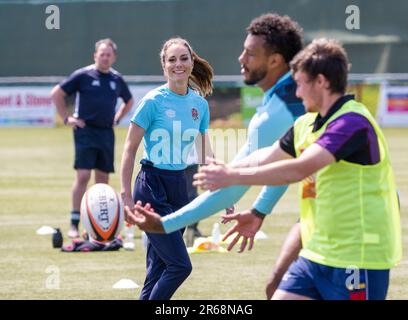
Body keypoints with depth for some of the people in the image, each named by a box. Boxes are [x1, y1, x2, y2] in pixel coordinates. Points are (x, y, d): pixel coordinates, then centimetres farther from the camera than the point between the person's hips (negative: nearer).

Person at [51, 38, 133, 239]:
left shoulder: (117, 79, 10)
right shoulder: (83, 75, -4)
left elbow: (129, 102, 29)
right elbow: (57, 93, -1)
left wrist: (117, 118, 15)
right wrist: (66, 118, -4)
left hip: (107, 133, 5)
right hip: (86, 131, -5)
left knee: (103, 178, 8)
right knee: (83, 176, -12)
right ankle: (74, 224, -10)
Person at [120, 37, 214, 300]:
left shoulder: (200, 104, 6)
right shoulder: (154, 101, -11)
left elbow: (205, 153, 15)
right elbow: (130, 149, -7)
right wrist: (127, 196, -11)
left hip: (179, 187, 6)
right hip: (152, 187, -6)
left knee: (159, 268, 8)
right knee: (180, 265, -13)